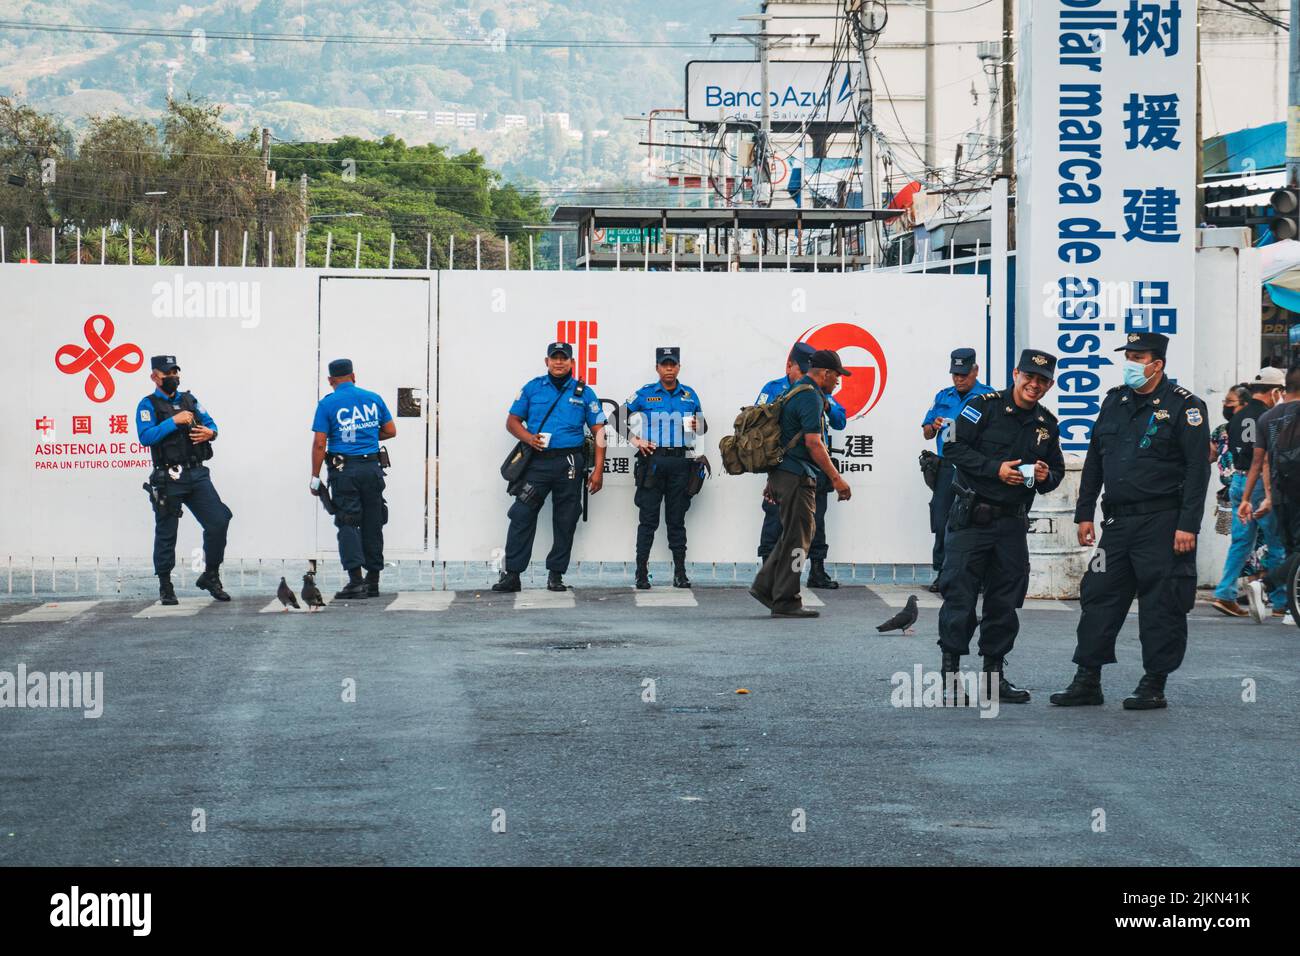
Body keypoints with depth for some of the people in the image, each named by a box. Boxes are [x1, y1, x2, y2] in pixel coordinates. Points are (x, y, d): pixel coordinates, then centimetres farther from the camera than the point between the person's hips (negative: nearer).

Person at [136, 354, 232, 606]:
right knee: (166, 533, 3)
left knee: (218, 522, -5)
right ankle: (165, 586, 14)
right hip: (168, 479, -4)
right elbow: (145, 436, -14)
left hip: (197, 474, 4)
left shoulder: (189, 400, 17)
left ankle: (210, 576, 9)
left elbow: (210, 424, 17)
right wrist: (174, 421, -18)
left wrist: (210, 433, -6)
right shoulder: (148, 405, 0)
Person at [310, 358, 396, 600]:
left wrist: (315, 476, -3)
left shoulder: (327, 404, -4)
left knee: (347, 524, -2)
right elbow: (391, 431, 10)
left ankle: (356, 581, -13)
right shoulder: (373, 399, 6)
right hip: (372, 469, 3)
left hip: (344, 470, -3)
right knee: (372, 524, 11)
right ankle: (373, 580, 16)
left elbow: (319, 443, -8)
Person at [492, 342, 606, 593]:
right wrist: (529, 438, -11)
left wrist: (598, 470, -2)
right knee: (522, 515, -8)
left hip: (569, 465, 0)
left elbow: (598, 431, 7)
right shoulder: (532, 388, 10)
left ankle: (556, 574, 13)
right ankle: (511, 574, -6)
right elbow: (512, 421, 11)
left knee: (565, 521, 4)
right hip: (536, 461, 0)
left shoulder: (583, 392, 8)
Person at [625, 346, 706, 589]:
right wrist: (635, 439, -2)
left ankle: (680, 572, 10)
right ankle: (642, 573, 0)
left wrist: (698, 426, -1)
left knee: (677, 519, 6)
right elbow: (623, 418, 9)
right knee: (648, 518, -2)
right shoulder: (643, 394, 5)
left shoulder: (690, 396, 13)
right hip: (652, 459, -2)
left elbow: (702, 425, 22)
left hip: (680, 462, 2)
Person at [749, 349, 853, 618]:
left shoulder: (795, 392, 19)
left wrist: (773, 481, 26)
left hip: (782, 473, 10)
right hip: (797, 475, -10)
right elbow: (813, 443, -20)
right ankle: (785, 602, -2)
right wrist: (836, 478, -17)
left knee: (795, 534, 16)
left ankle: (765, 585, 15)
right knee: (797, 538, -5)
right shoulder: (811, 397, -13)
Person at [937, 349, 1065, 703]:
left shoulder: (1047, 425, 12)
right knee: (959, 594, -7)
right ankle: (950, 669, 0)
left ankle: (994, 671, 17)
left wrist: (1046, 477, -2)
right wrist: (995, 468, -18)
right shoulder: (985, 406, -5)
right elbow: (954, 448, -10)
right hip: (972, 517, -5)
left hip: (1012, 523, 5)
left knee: (1005, 601, 8)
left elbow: (1057, 468, 22)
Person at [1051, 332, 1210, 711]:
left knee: (1161, 604, -1)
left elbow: (1197, 468, -10)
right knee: (1099, 597, 5)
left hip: (1162, 523, -6)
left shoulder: (1183, 406, -6)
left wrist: (1188, 525, -16)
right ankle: (1087, 681, 11)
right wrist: (1084, 513, 14)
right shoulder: (1115, 401, 13)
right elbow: (1094, 462, 18)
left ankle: (1154, 685, 7)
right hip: (1117, 520, 6)